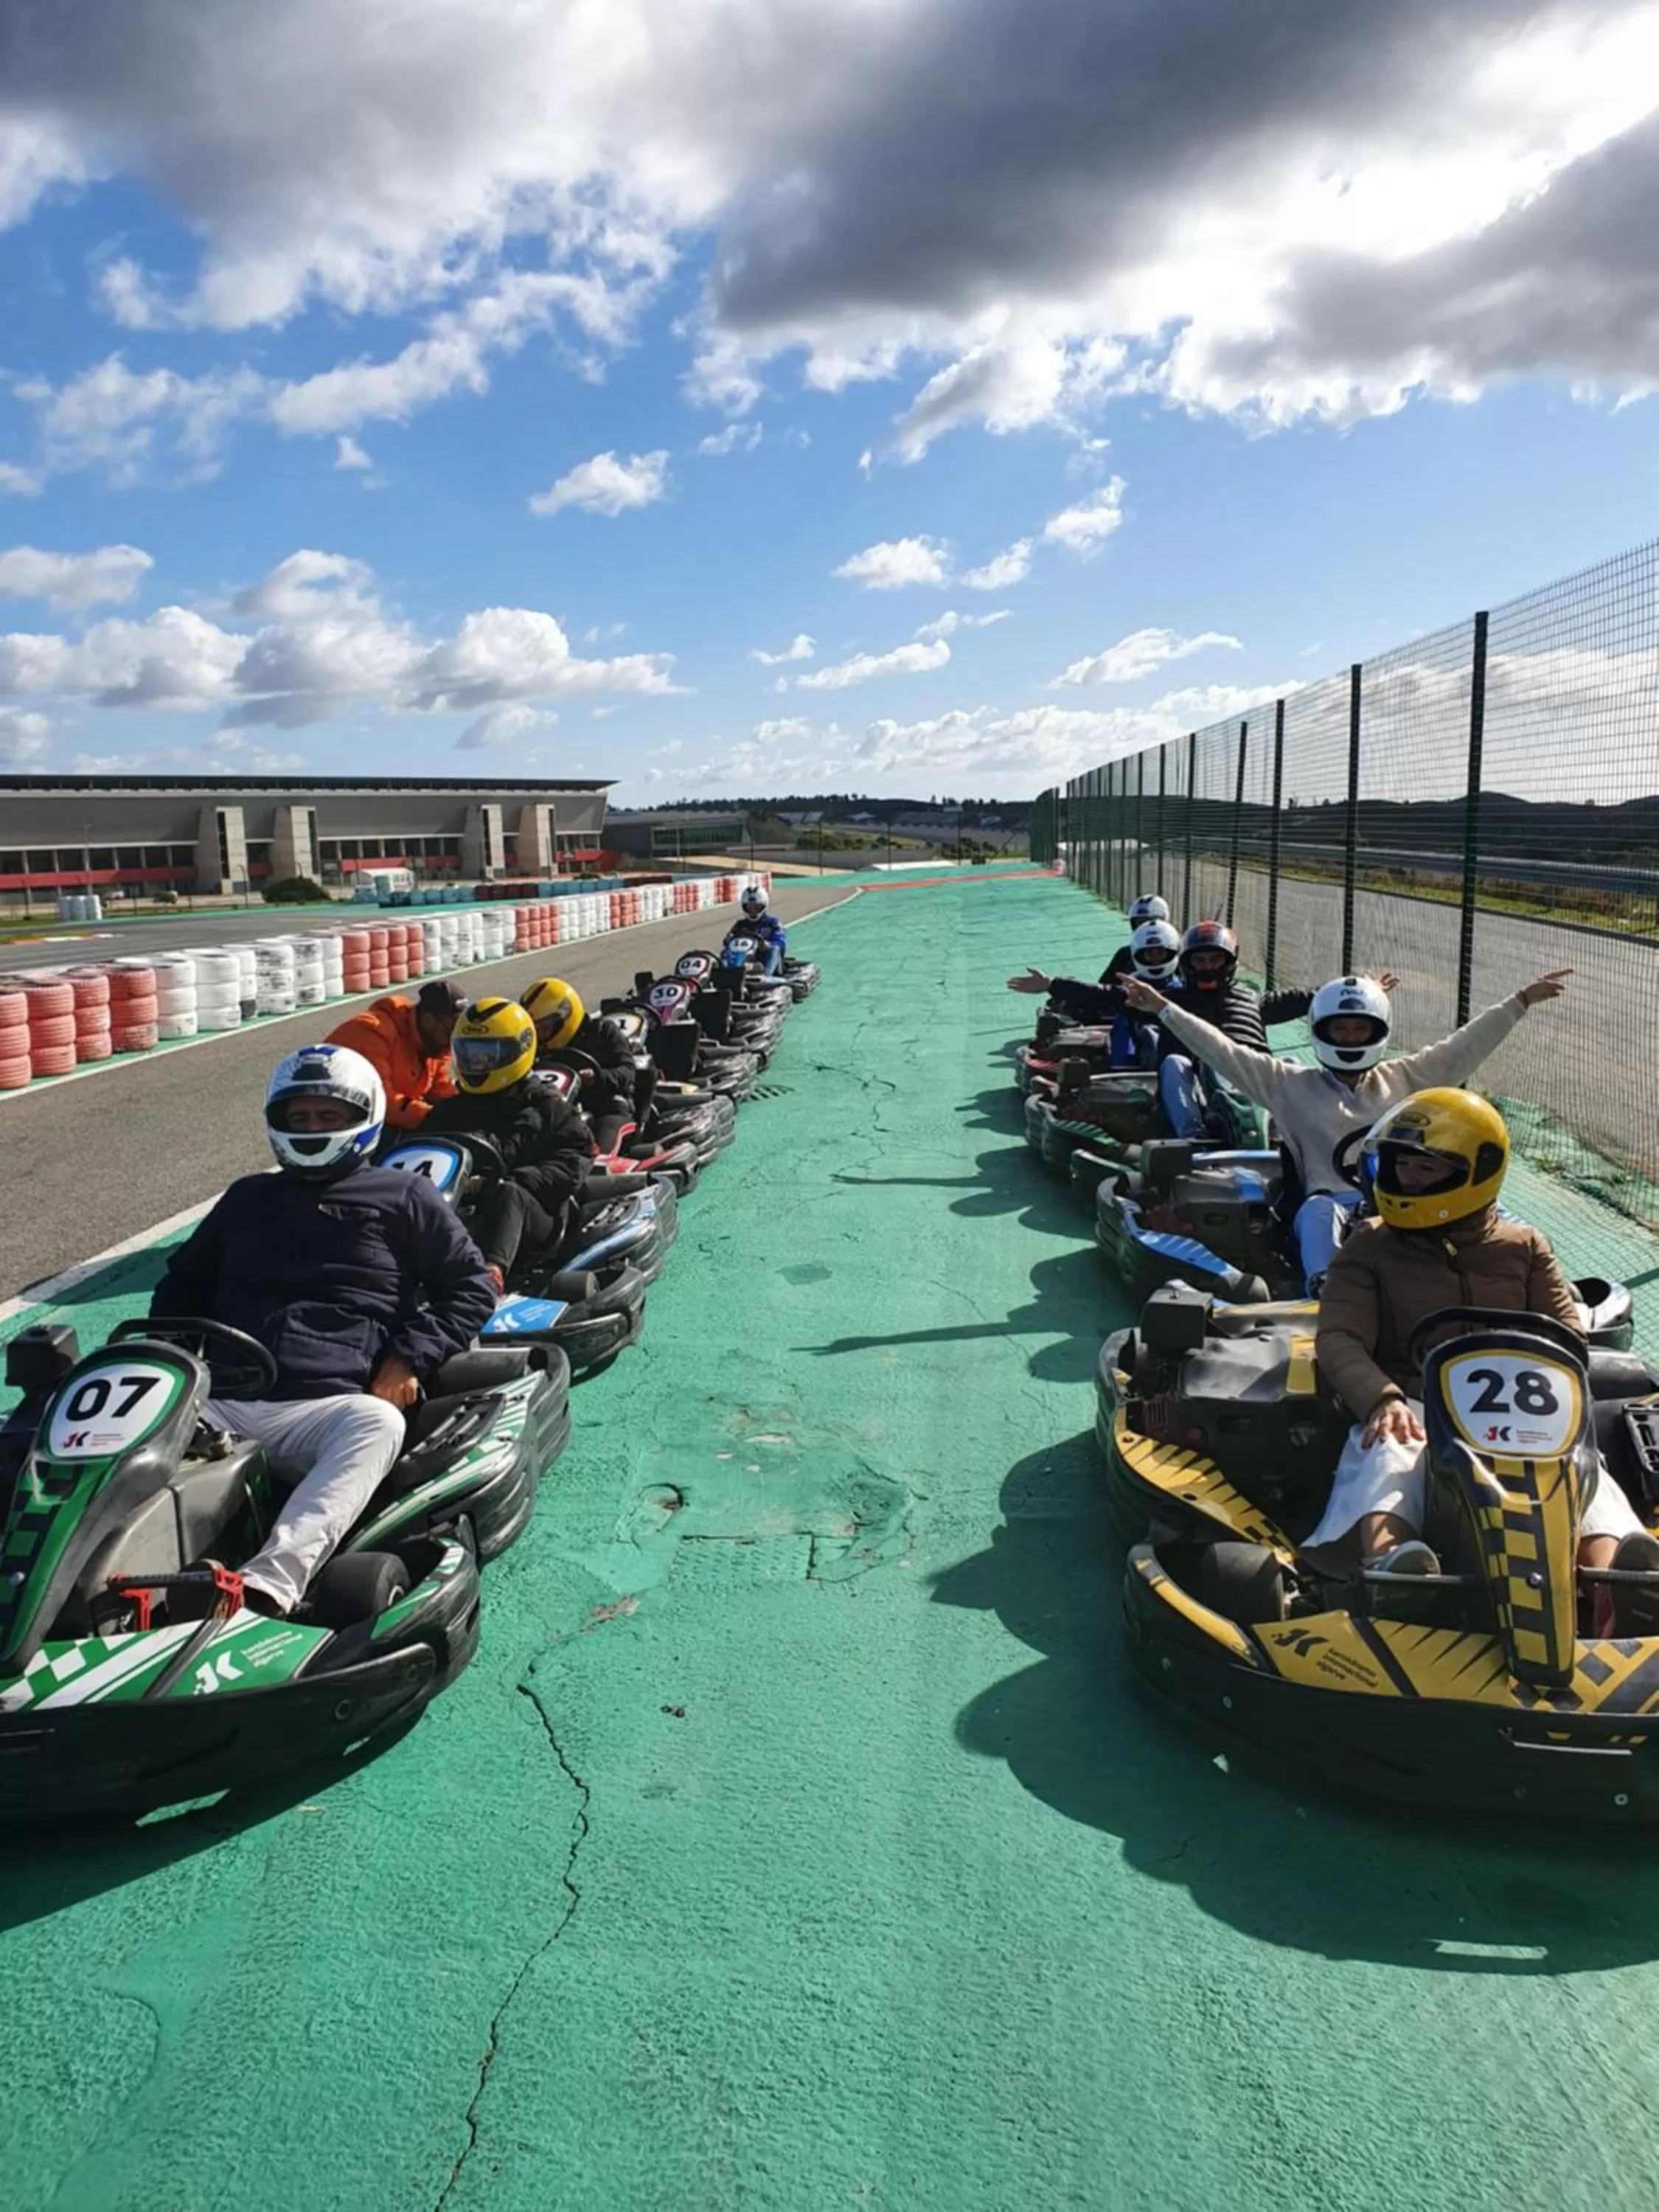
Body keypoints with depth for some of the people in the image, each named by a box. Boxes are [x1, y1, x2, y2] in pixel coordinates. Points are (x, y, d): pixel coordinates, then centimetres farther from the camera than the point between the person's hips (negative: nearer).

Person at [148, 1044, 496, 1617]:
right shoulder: (247, 1199, 29)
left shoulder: (403, 1198, 18)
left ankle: (270, 1583, -54)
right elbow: (181, 1286, 37)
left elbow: (471, 1285, 14)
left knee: (376, 1422, -38)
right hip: (218, 1403, 4)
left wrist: (410, 1357, -1)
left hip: (323, 1410, -3)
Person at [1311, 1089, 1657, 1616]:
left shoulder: (1524, 1248, 20)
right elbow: (1339, 1340, 0)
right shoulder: (1369, 1248, 14)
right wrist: (1383, 1399, -22)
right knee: (1390, 1453, -38)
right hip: (1412, 1409, -2)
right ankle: (1386, 1563, -68)